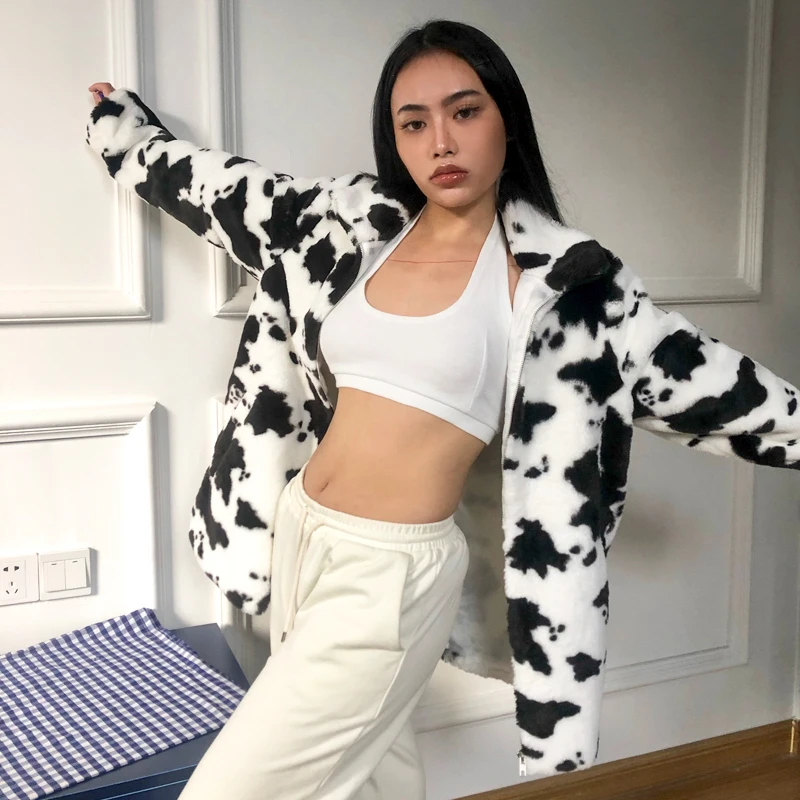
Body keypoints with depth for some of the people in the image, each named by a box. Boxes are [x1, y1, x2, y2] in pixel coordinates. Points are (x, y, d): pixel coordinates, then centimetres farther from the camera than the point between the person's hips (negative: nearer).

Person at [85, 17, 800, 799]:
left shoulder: (553, 277, -10)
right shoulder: (356, 224, 3)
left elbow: (686, 367, -5)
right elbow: (218, 188, 17)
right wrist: (125, 125, 29)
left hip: (391, 573, -5)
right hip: (299, 534, 6)